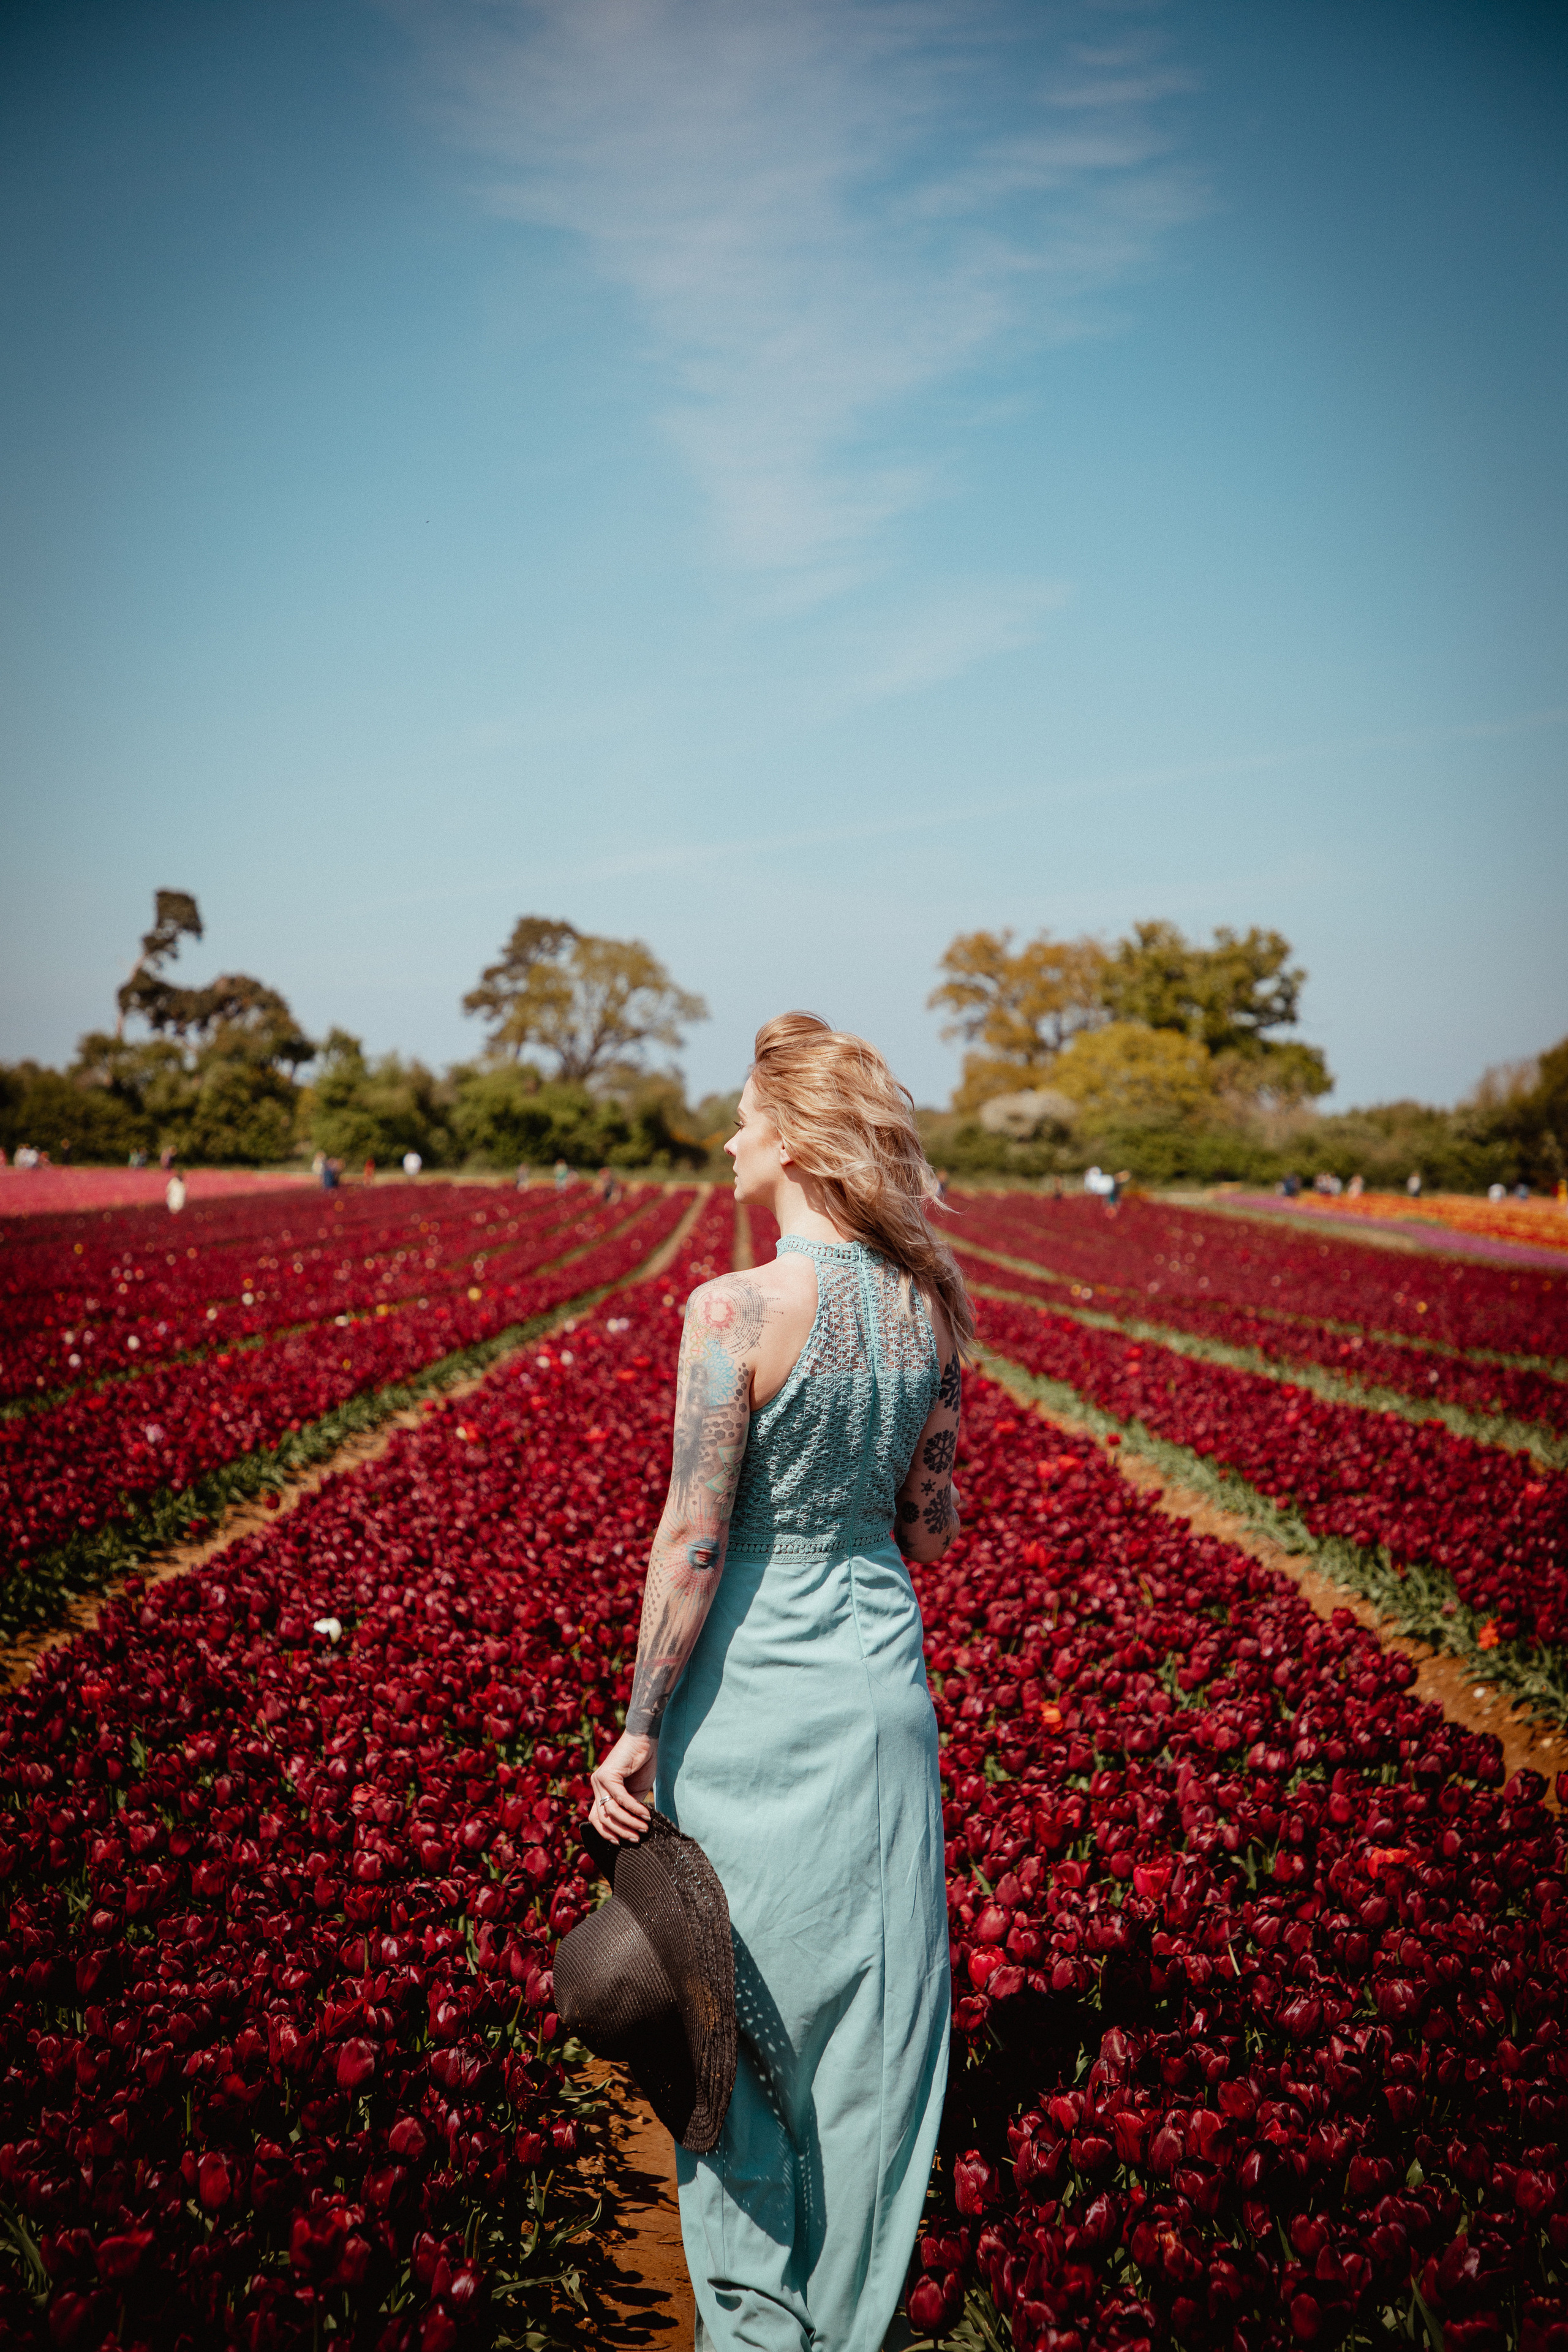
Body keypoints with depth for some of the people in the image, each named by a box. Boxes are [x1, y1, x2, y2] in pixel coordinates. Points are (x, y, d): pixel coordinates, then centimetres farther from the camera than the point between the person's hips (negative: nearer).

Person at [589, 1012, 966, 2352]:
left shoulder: (736, 1310, -21)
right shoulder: (930, 1307, -3)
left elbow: (692, 1542, -19)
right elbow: (935, 1526, 4)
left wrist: (637, 1733, -11)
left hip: (750, 1692, -5)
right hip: (881, 1681, 5)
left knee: (740, 2009, 14)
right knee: (872, 2021, 18)